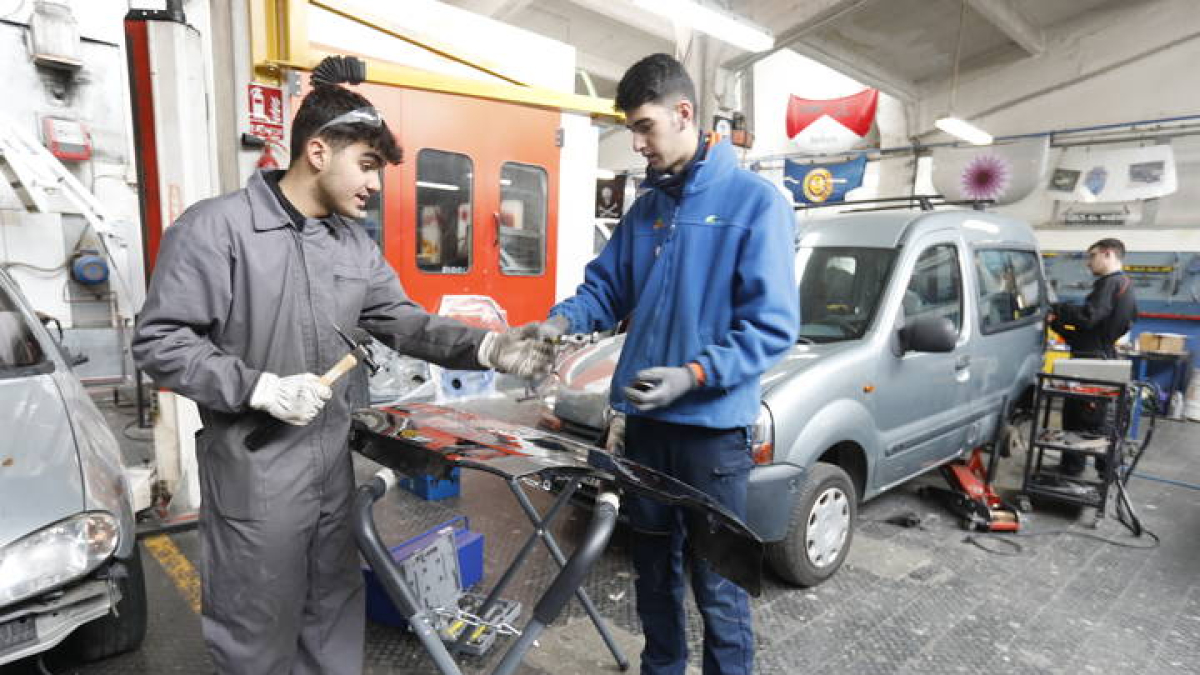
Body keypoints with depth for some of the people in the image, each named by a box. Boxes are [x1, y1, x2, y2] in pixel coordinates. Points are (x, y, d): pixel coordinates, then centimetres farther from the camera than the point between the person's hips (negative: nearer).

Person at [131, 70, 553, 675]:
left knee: (335, 610, 21)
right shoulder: (216, 226, -13)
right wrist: (260, 387, -22)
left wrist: (485, 348, -10)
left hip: (335, 460, 6)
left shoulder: (356, 243, 8)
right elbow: (159, 340, -13)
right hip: (254, 470, -6)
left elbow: (400, 321, 4)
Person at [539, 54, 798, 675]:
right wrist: (563, 319, -8)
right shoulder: (645, 209, 10)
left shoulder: (755, 201, -9)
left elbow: (772, 325, -15)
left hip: (712, 425, -6)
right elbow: (606, 287, 13)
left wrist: (693, 375, -26)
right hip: (643, 418, 6)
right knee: (653, 566, 22)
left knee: (716, 584, 6)